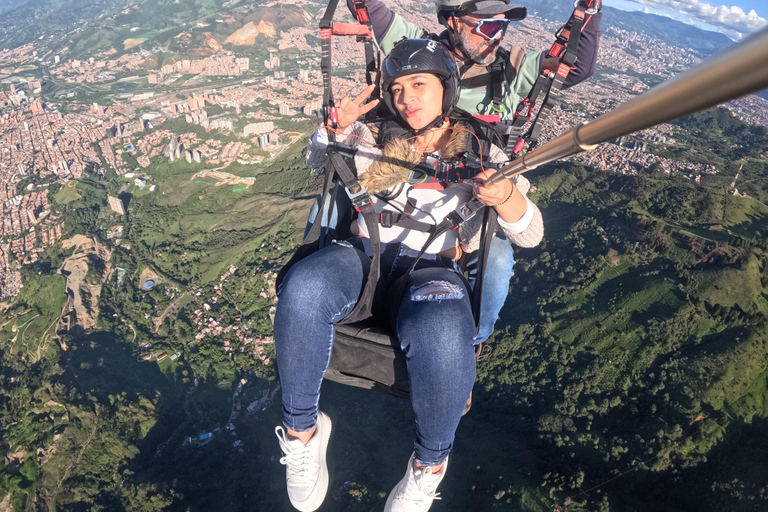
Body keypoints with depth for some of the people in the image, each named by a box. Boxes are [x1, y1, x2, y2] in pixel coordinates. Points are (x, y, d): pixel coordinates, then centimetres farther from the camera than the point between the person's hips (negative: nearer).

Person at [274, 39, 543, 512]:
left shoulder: (482, 153, 11)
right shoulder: (381, 141, 18)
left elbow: (531, 234, 4)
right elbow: (320, 155, 27)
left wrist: (505, 196, -20)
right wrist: (337, 127, 3)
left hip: (432, 268, -2)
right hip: (363, 255, 3)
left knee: (441, 336, -39)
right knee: (303, 289, -34)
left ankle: (430, 463, -8)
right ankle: (302, 430, -10)